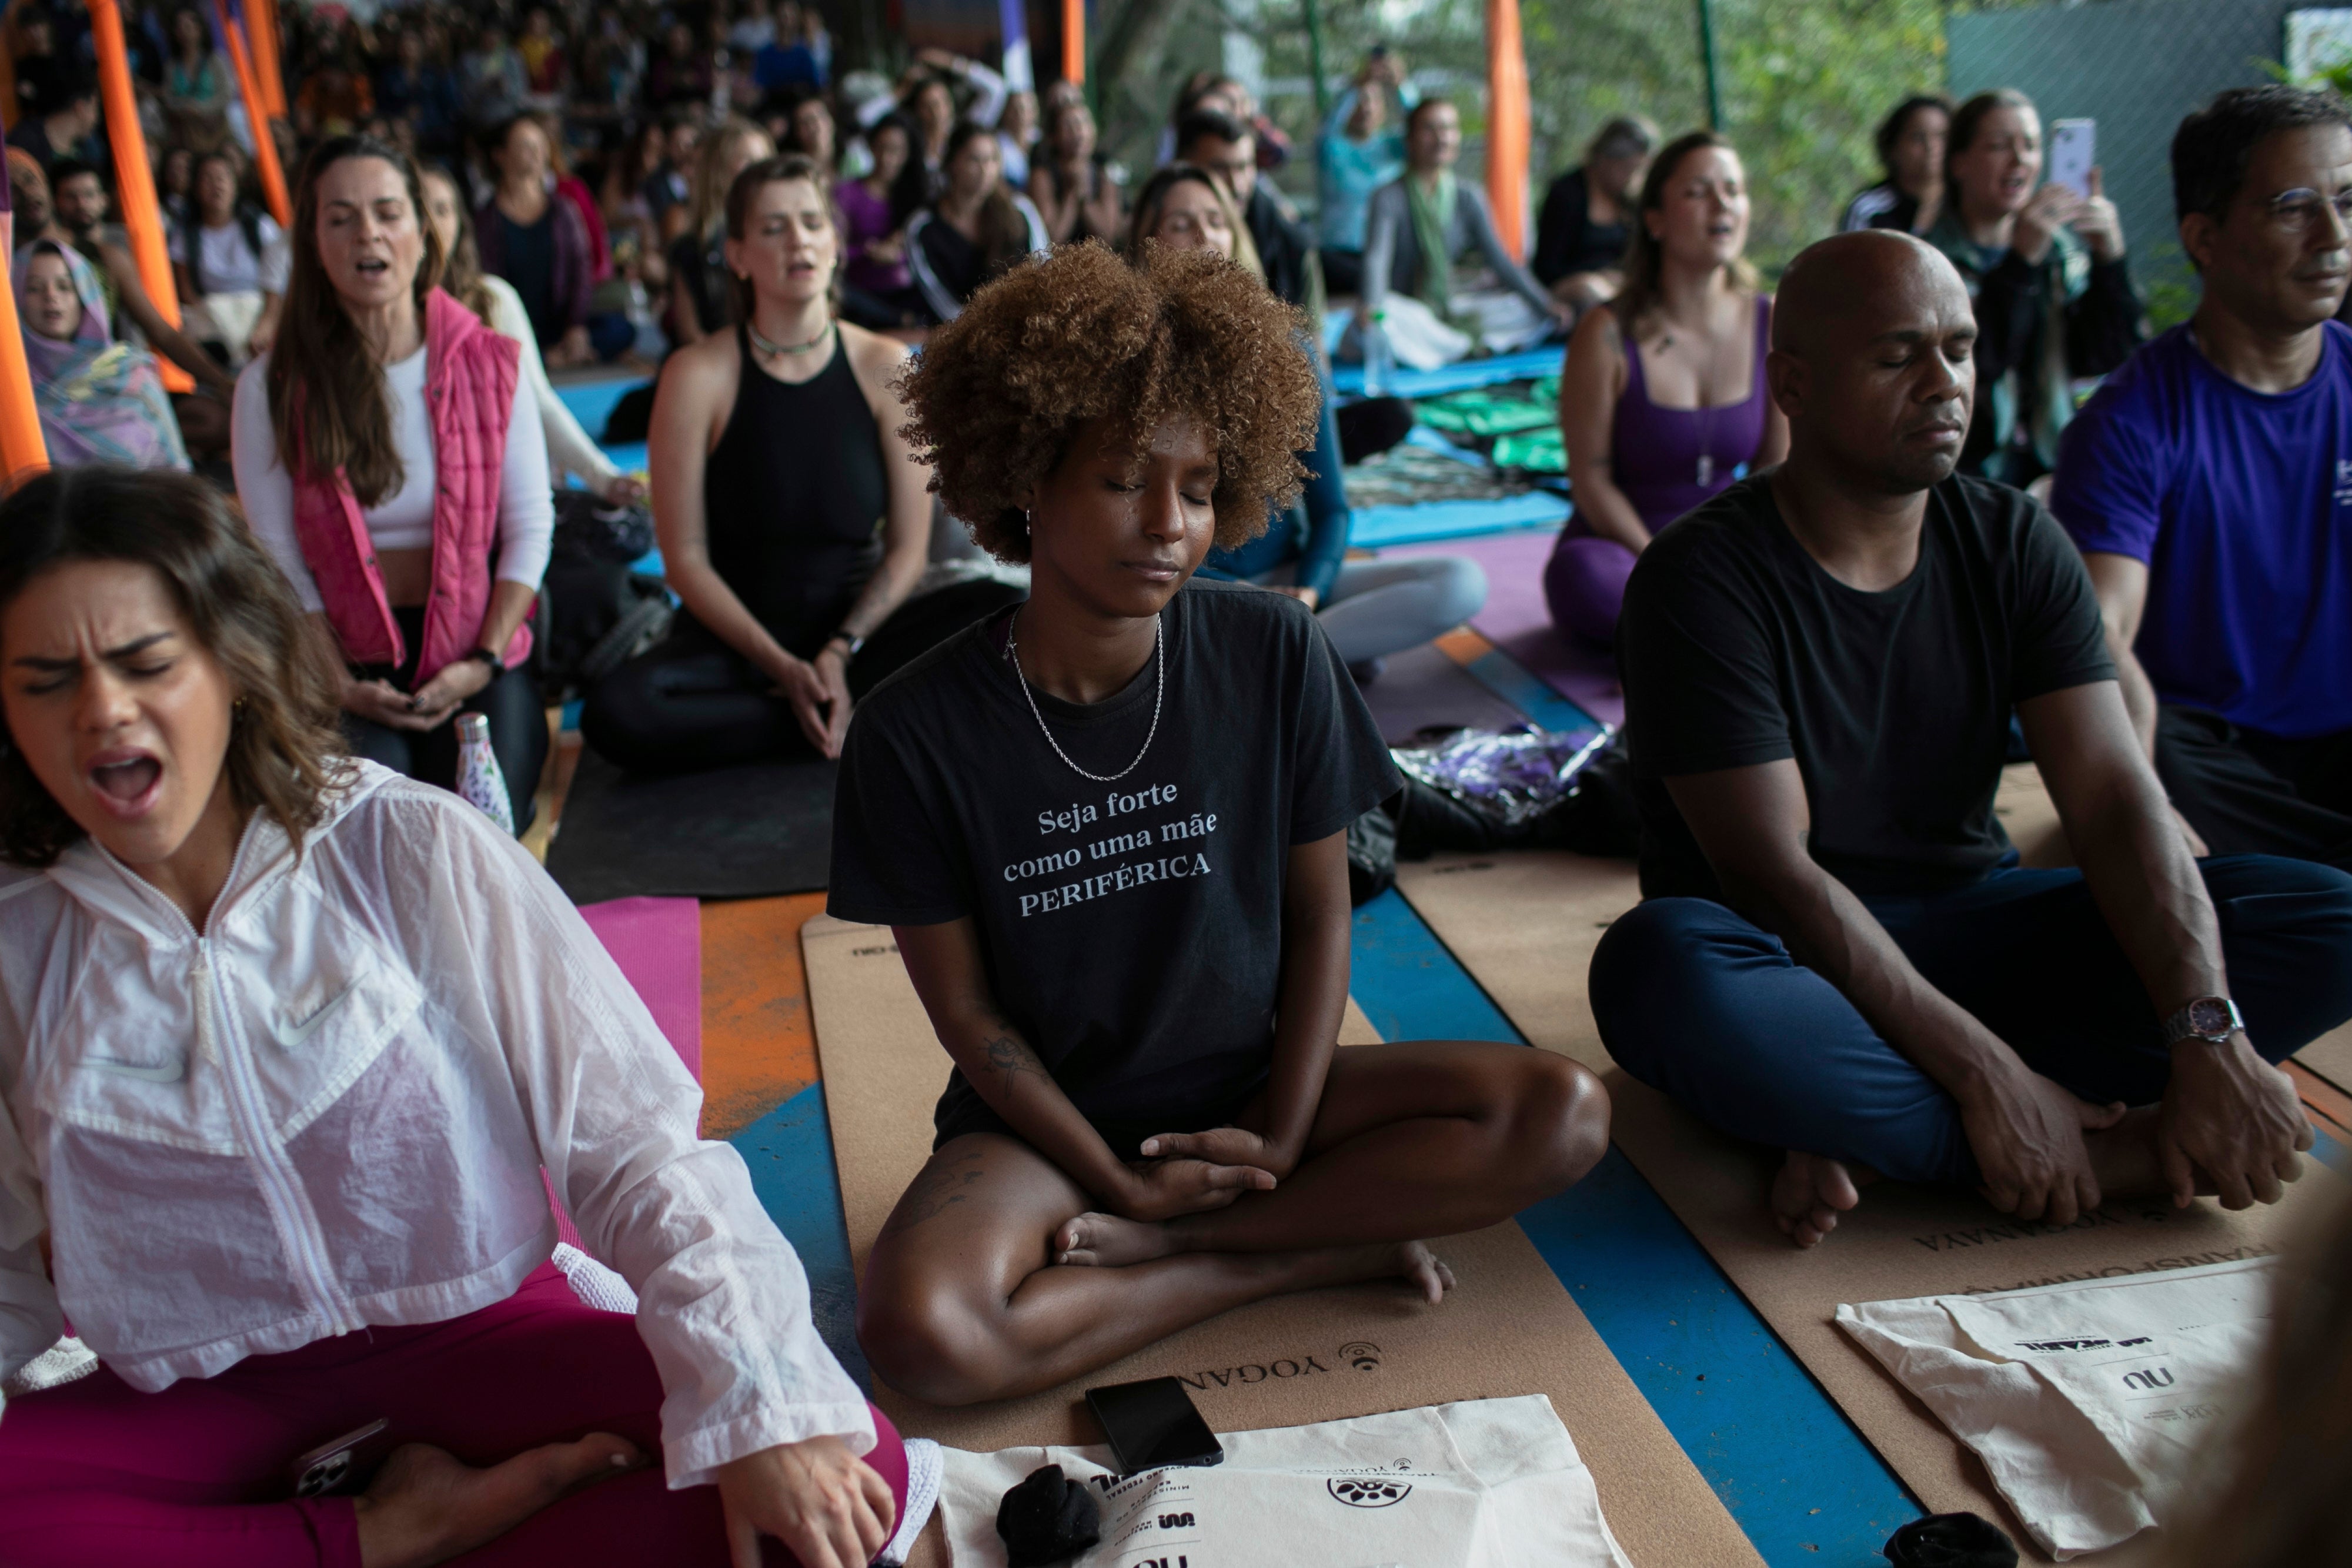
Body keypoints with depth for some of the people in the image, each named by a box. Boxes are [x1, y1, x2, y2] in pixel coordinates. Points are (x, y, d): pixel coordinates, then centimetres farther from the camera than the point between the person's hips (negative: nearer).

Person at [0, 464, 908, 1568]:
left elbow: (628, 1141, -15)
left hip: (468, 1326, -1)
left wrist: (764, 1408, -25)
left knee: (856, 1466, -23)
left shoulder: (408, 850, -11)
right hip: (200, 1392, 2)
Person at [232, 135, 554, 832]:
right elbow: (279, 562, -2)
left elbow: (530, 527, 0)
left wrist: (483, 663, -11)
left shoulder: (489, 364, 2)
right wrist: (342, 686, -11)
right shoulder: (271, 388, -1)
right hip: (354, 661, 0)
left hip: (475, 652, 0)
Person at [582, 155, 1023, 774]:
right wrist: (782, 668, -18)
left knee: (1000, 609, -25)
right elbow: (686, 559, -7)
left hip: (857, 629, 1)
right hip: (735, 645, -1)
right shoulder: (698, 375, -6)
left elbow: (908, 547, -2)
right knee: (616, 712, -31)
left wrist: (840, 652, -17)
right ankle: (847, 724, -19)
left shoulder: (886, 368, -1)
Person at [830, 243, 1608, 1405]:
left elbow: (1321, 912, -1)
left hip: (1251, 1085, 2)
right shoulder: (919, 731, -14)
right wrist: (1117, 1177, -14)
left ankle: (1151, 1251, -16)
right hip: (1047, 1119, -2)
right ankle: (1308, 1255, -13)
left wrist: (1283, 1131, -11)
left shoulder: (1274, 657, -8)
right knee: (920, 1334, -33)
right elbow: (967, 1010, -7)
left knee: (1562, 1114, -19)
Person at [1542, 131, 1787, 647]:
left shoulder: (1775, 325, 0)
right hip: (1623, 547, -3)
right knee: (1580, 574, -39)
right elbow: (1592, 481, -10)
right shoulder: (1608, 334, -12)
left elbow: (1777, 469, 4)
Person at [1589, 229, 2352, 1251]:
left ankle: (1874, 1137, -26)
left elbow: (2116, 802, -7)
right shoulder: (1700, 579, -15)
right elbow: (1774, 874, -21)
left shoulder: (2014, 544, 2)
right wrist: (1988, 1073, -28)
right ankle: (2114, 1150, -27)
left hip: (1969, 927, 5)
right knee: (1658, 968, -40)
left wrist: (2210, 1037, -23)